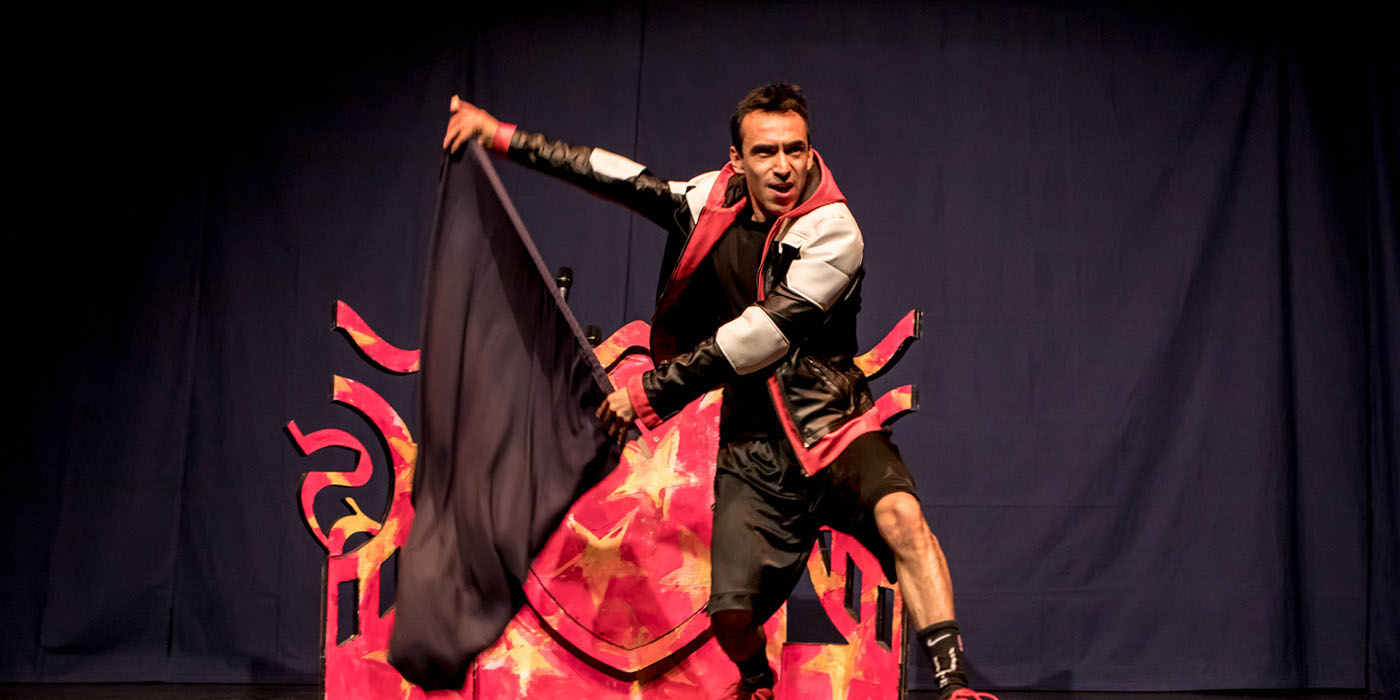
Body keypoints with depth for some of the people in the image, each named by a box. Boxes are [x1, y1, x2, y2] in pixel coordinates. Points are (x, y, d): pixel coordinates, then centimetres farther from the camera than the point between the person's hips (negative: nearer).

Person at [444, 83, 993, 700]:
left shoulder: (832, 231, -14)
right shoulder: (715, 201, 2)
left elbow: (763, 333, -20)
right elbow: (620, 178, 13)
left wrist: (652, 392, -19)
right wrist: (503, 136, 15)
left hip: (834, 424, -3)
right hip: (752, 448, 3)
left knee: (900, 516, -34)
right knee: (731, 612, -7)